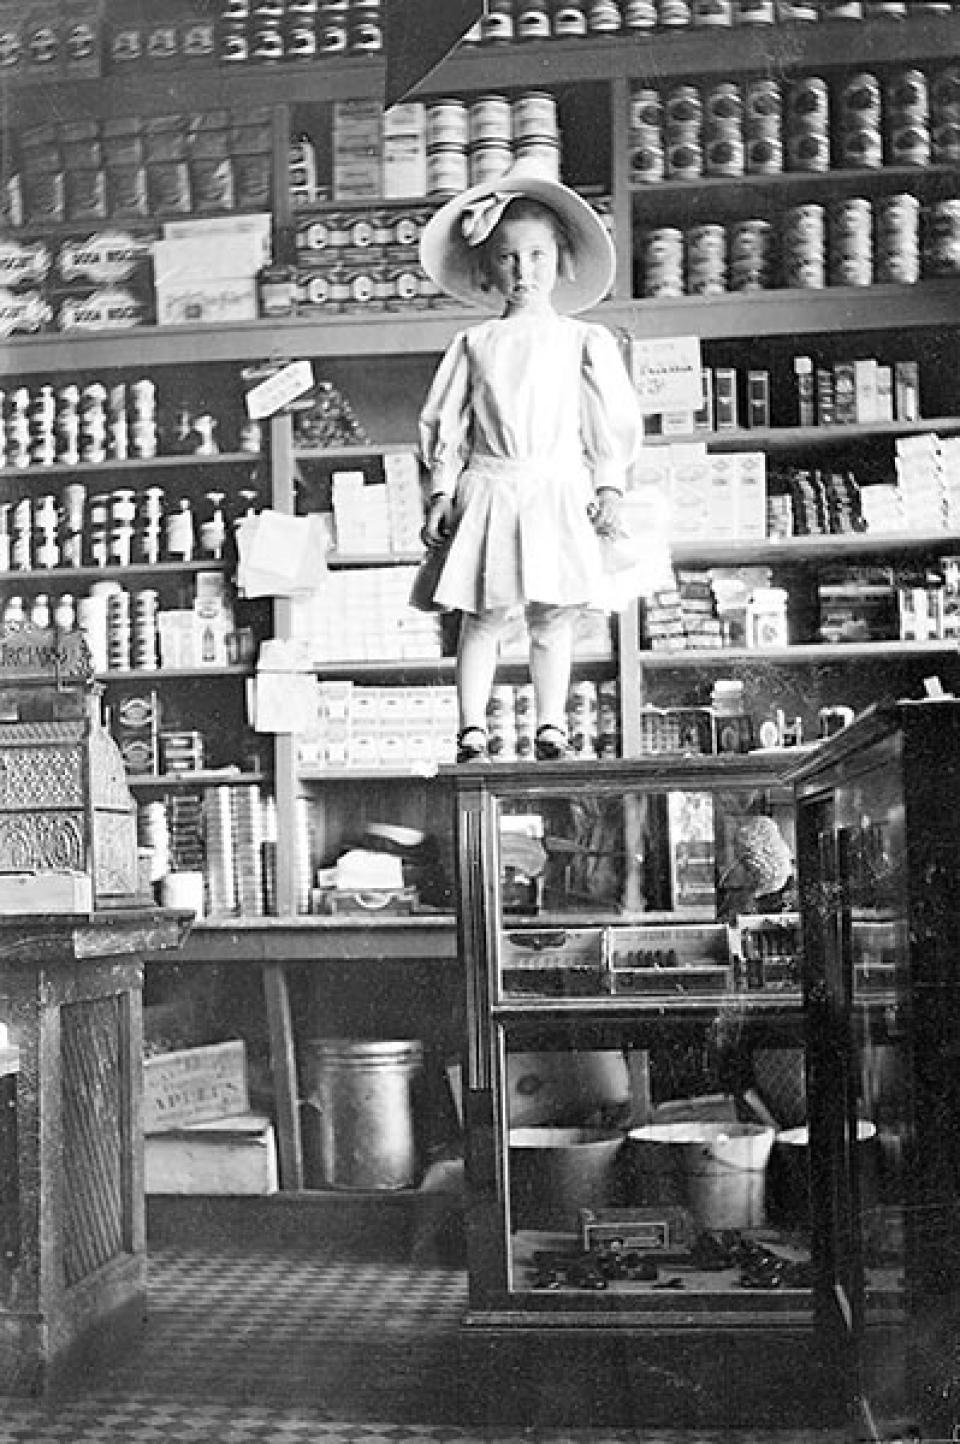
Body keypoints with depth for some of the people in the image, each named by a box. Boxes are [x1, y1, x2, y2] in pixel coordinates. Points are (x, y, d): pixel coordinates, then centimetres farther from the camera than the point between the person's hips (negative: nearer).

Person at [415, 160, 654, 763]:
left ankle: (552, 730, 6)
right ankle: (472, 732, 0)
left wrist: (610, 486, -3)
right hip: (491, 487, 0)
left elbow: (611, 420, 6)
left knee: (553, 617, 2)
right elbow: (446, 423, 11)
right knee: (483, 617, -1)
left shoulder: (586, 341, 8)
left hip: (561, 491, 0)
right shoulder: (473, 344, 10)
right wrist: (442, 494, 5)